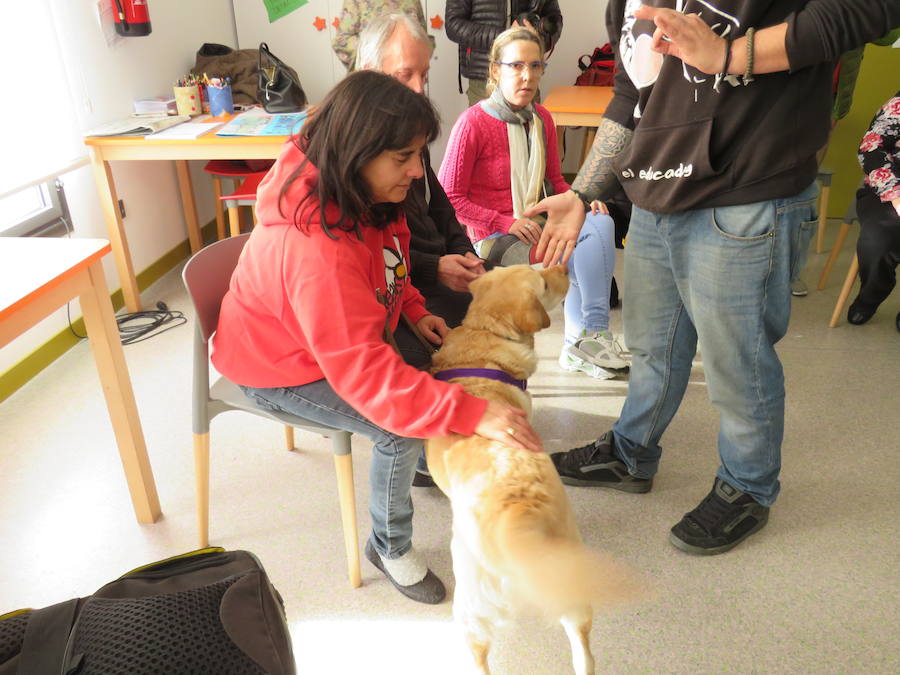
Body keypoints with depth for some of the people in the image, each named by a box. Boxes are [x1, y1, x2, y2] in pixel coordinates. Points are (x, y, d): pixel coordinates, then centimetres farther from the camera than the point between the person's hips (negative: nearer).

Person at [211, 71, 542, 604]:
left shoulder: (361, 195, -11)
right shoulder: (315, 249, -41)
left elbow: (385, 265, 10)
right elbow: (364, 371, -42)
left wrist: (415, 310, -6)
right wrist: (472, 414, -45)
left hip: (347, 336, 9)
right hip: (283, 369, -8)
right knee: (406, 429, -20)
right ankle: (391, 548, 5)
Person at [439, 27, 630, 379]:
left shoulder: (541, 118, 7)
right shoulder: (473, 122, -12)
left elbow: (555, 181, 17)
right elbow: (449, 198, -12)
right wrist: (507, 223, -18)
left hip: (534, 227, 6)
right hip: (492, 240, -6)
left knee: (600, 224, -20)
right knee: (588, 250, -22)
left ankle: (584, 340, -15)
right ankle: (581, 341, -6)